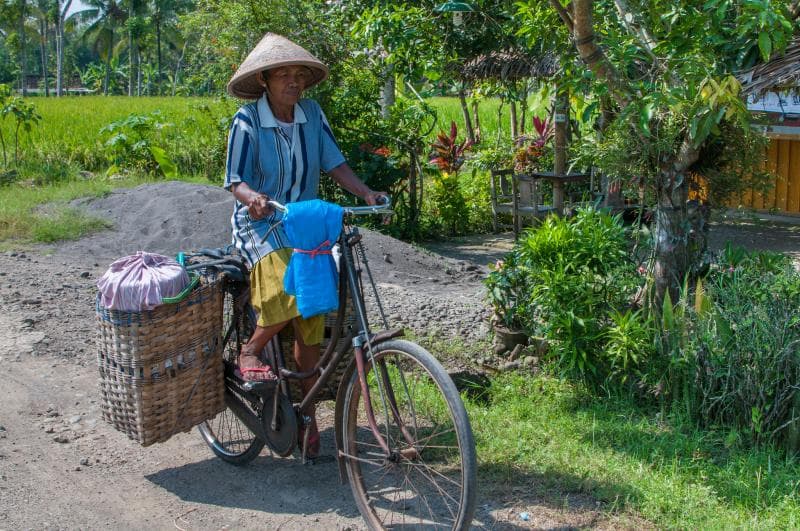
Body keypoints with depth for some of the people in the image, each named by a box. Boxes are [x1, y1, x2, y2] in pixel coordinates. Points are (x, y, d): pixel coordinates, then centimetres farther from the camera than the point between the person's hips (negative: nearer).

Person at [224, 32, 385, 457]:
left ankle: (306, 413, 18)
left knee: (311, 323, 3)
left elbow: (334, 163, 1)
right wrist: (253, 197, -35)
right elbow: (235, 181, -13)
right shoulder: (247, 122, -12)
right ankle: (250, 351, -1)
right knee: (287, 295, -31)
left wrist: (365, 192, -16)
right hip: (261, 225, -4)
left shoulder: (312, 114, 0)